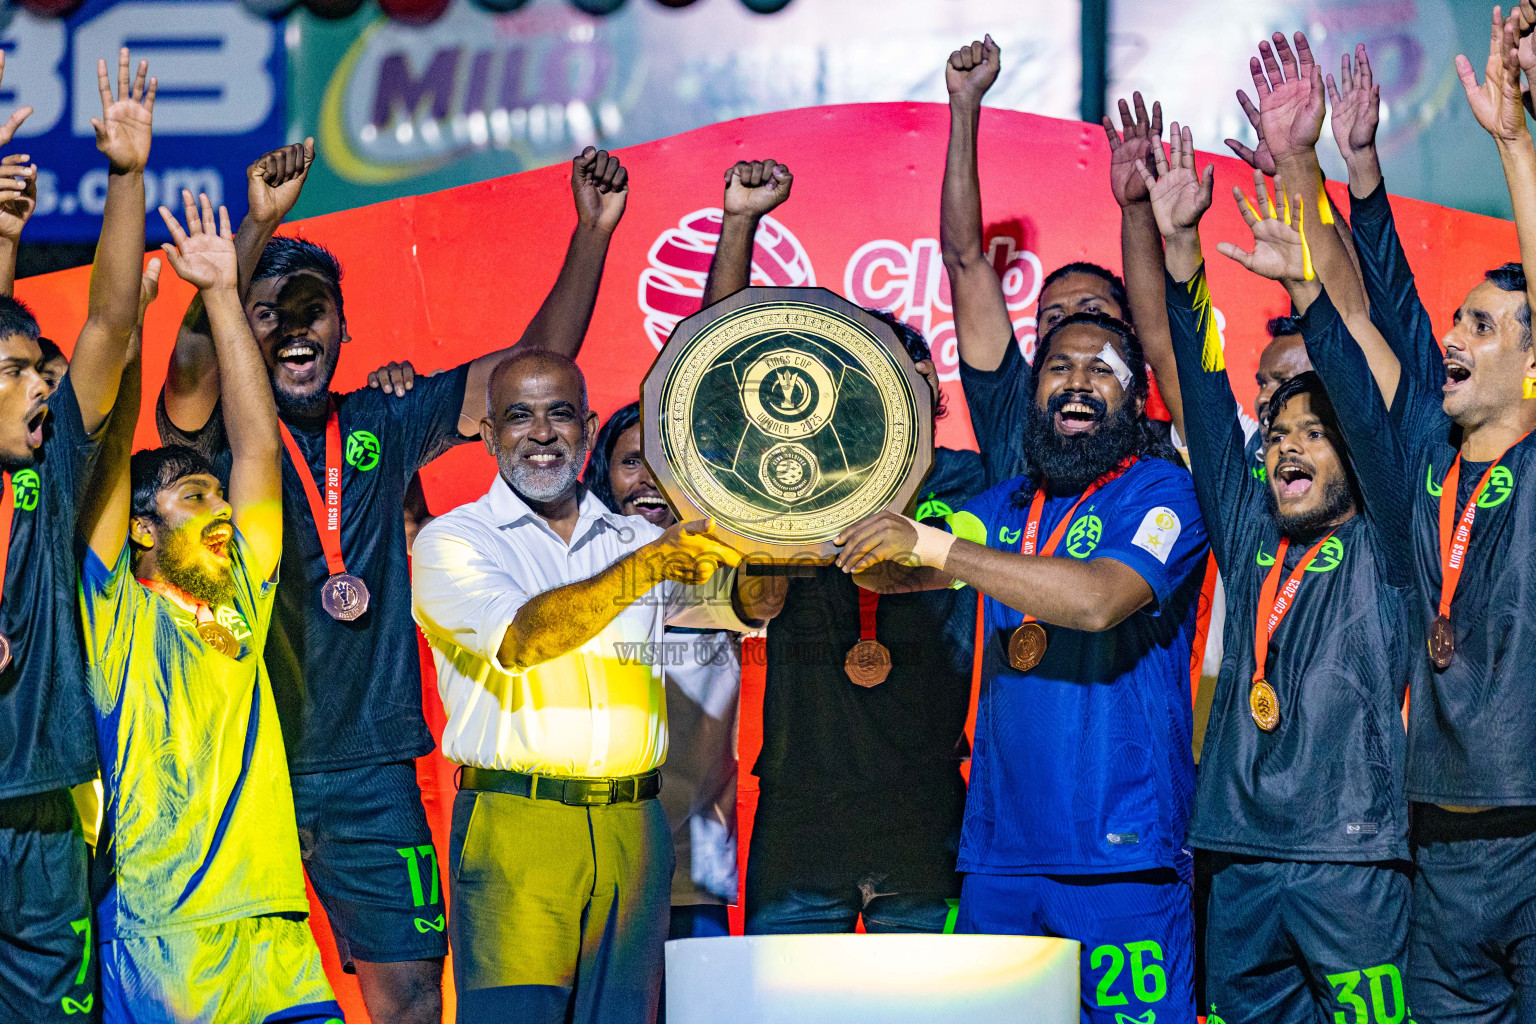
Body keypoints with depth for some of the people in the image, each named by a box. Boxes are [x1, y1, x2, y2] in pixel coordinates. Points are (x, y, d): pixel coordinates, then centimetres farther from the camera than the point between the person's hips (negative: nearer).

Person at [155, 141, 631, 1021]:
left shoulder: (383, 425, 9)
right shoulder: (217, 432, -1)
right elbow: (191, 363, -24)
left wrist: (592, 233, -1)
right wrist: (259, 226, -36)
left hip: (368, 768, 3)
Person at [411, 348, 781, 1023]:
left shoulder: (639, 540, 16)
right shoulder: (452, 539, 2)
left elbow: (745, 605, 2)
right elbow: (520, 639, -16)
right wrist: (643, 569, -28)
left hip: (631, 832, 4)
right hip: (514, 829, -4)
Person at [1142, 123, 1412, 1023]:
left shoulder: (1381, 546, 5)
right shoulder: (1251, 537, 17)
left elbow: (1371, 407, -8)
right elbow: (1206, 400, 12)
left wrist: (1304, 281, -16)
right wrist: (1179, 247, 4)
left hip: (1351, 856, -5)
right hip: (1242, 858, 5)